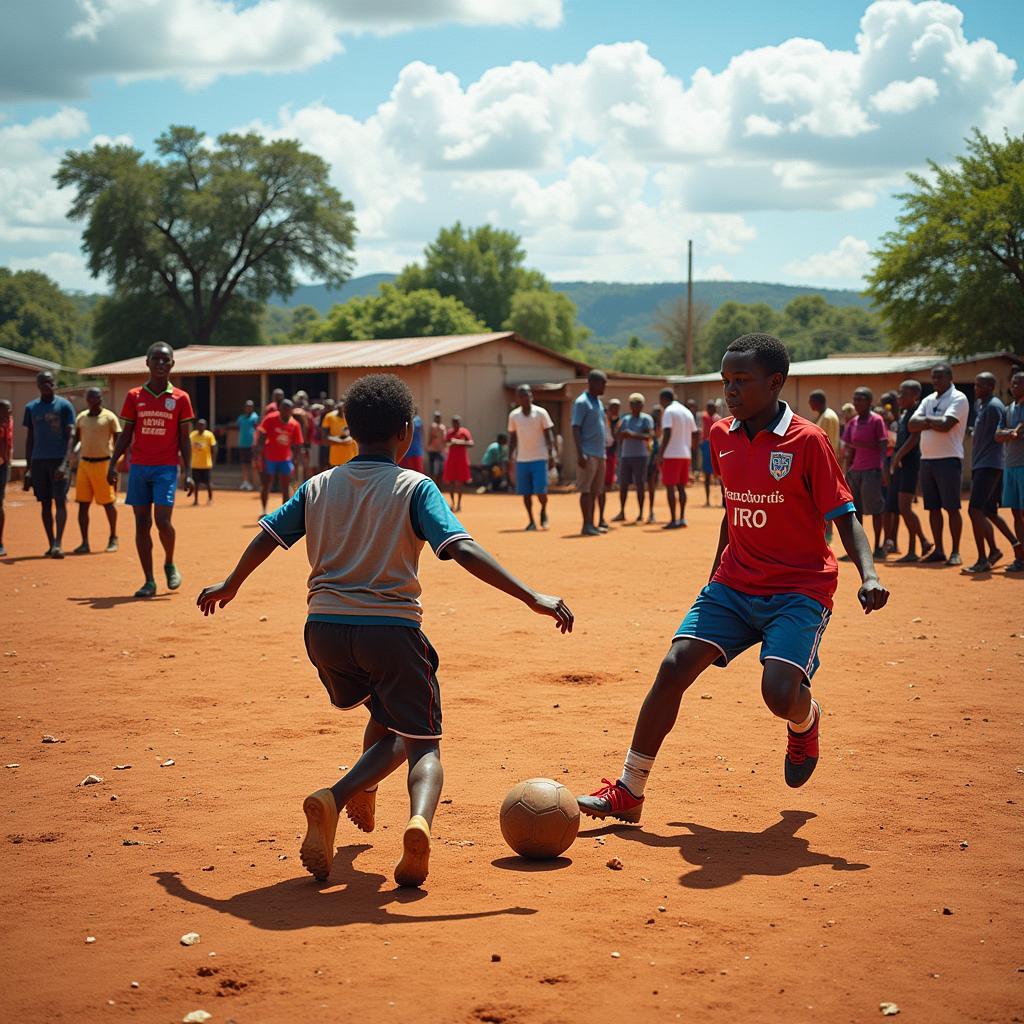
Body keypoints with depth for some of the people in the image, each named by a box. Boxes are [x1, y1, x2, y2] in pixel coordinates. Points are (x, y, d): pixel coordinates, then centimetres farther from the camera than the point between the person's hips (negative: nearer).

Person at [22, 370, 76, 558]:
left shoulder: (64, 406, -1)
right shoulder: (31, 408, 10)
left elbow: (70, 436, -6)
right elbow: (29, 439, 15)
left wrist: (64, 463, -18)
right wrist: (28, 469, 11)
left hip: (58, 460, -4)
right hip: (38, 461, 4)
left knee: (60, 501, -11)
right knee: (45, 503, 6)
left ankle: (58, 544, -14)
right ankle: (51, 544, 11)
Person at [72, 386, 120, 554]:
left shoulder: (109, 417, -4)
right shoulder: (81, 417, 10)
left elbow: (118, 441, -4)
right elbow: (76, 440, 16)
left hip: (103, 463, -4)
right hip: (84, 463, 4)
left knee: (108, 502, 3)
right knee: (83, 504, 1)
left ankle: (113, 538, 19)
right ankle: (85, 542, 6)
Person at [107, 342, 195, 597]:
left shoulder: (180, 398, 2)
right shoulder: (134, 396, 6)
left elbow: (184, 439, 4)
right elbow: (126, 434, 10)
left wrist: (189, 473, -4)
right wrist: (113, 464, 1)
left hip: (166, 468, -2)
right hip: (139, 467, 2)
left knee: (162, 521, -13)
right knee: (142, 524, 2)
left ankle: (170, 564, 15)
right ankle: (149, 581, 7)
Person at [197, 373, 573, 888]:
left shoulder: (318, 487, 8)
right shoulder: (415, 488, -4)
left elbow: (266, 537, 14)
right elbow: (462, 549, -16)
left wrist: (228, 586, 32)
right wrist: (534, 598, -17)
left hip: (324, 630, 4)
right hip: (391, 629, -4)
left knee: (388, 719, 26)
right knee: (422, 743, 4)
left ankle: (335, 799, 4)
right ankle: (419, 821, -27)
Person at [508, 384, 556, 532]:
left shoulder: (541, 413, -4)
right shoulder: (514, 415, 5)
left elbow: (549, 435, -2)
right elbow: (512, 437, 12)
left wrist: (551, 456, -8)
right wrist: (510, 457, 7)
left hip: (539, 458, -3)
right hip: (522, 460, 3)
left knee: (540, 491, -8)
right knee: (525, 492, 2)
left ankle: (543, 511, 20)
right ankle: (531, 521, 13)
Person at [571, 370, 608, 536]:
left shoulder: (599, 402, 18)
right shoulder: (581, 402, -8)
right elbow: (576, 429, -13)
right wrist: (580, 454, -20)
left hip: (599, 454, 8)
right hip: (588, 454, -8)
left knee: (595, 491, 9)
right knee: (586, 490, -6)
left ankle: (592, 525, 13)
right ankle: (586, 525, -5)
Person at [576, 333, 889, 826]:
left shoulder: (807, 441, -11)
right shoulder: (721, 437, 6)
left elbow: (844, 518, -10)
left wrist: (868, 574, -26)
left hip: (799, 590, -5)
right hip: (734, 584, 5)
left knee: (780, 694, -23)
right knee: (674, 667, -10)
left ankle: (805, 721, 19)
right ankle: (629, 793, 0)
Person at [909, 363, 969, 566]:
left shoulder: (958, 399, -6)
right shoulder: (929, 400, 16)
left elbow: (946, 425, -19)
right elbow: (912, 425, 5)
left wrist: (926, 420, -2)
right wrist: (934, 422, -8)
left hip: (949, 459, -7)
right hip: (927, 459, 7)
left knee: (952, 507, -5)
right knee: (933, 508, 8)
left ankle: (955, 552, -1)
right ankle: (938, 550, 15)